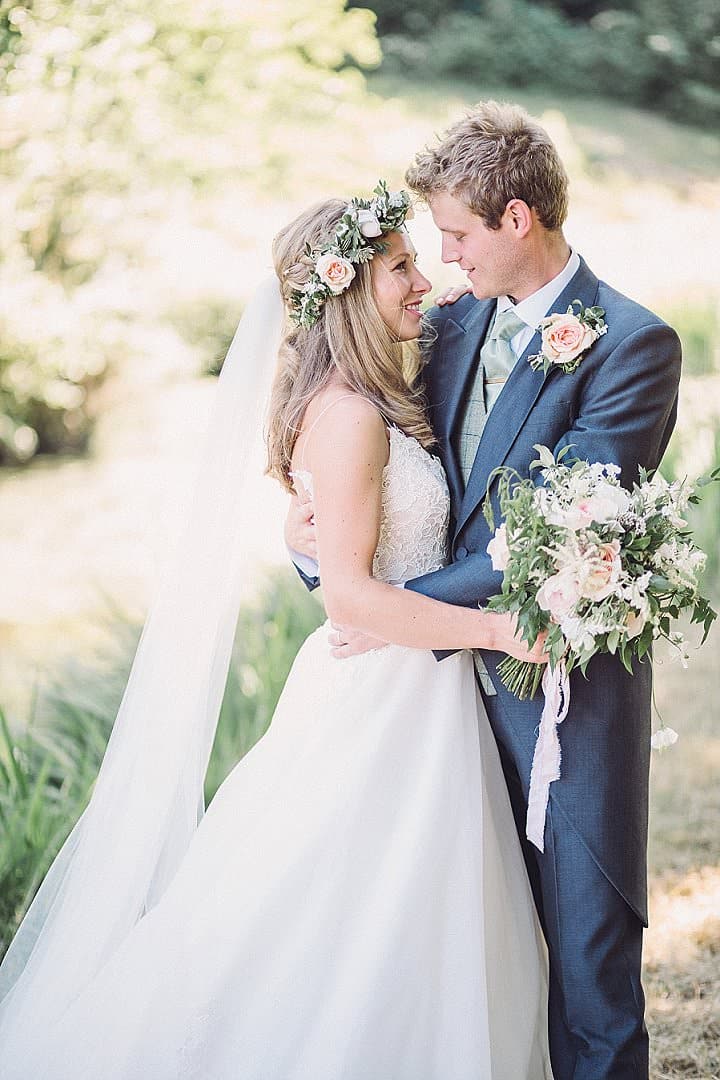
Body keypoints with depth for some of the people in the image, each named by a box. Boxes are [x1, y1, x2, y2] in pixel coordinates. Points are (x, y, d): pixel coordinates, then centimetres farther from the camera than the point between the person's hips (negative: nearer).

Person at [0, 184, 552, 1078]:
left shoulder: (377, 402, 9)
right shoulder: (349, 415, -20)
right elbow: (350, 594, -24)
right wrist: (497, 629, -24)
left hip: (414, 692, 10)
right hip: (380, 698, -10)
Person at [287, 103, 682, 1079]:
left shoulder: (633, 343, -14)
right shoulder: (454, 324, 8)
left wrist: (410, 607, -18)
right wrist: (312, 516, -11)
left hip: (565, 683, -6)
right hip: (460, 673, 6)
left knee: (585, 944, 5)